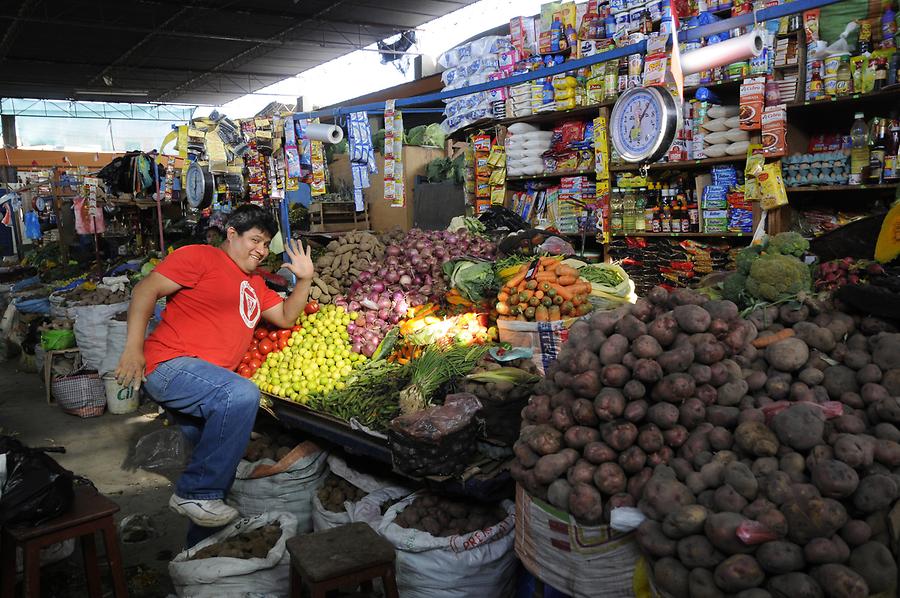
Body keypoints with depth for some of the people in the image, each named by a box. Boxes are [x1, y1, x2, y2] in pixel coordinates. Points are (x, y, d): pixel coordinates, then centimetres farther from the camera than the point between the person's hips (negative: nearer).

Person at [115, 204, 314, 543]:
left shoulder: (254, 283, 22)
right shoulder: (200, 257, -3)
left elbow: (286, 318, 21)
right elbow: (146, 289, -8)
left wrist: (304, 279, 8)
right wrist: (134, 347, -17)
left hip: (206, 383, 9)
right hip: (171, 365, -9)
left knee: (221, 462, 13)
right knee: (242, 394, -34)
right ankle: (195, 493, -20)